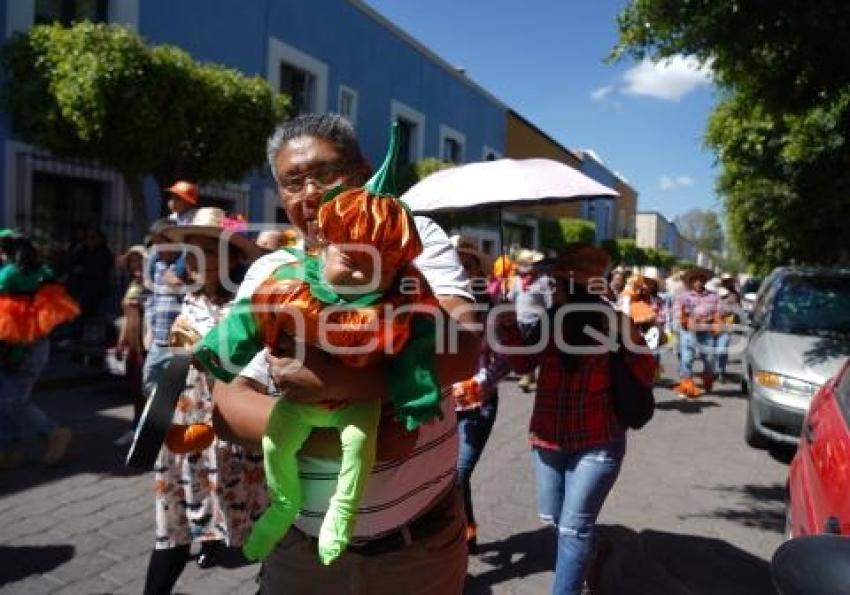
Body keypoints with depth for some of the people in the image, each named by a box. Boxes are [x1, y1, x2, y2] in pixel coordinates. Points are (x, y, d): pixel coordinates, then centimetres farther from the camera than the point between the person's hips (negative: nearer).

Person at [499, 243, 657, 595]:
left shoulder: (613, 322, -11)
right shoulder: (548, 319, -2)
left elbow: (646, 378, -10)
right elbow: (523, 364, 7)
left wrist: (628, 339, -25)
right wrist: (509, 328, -7)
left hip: (597, 443, -5)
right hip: (548, 439, 5)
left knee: (573, 528, -2)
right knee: (551, 518, 21)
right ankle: (592, 548, 50)